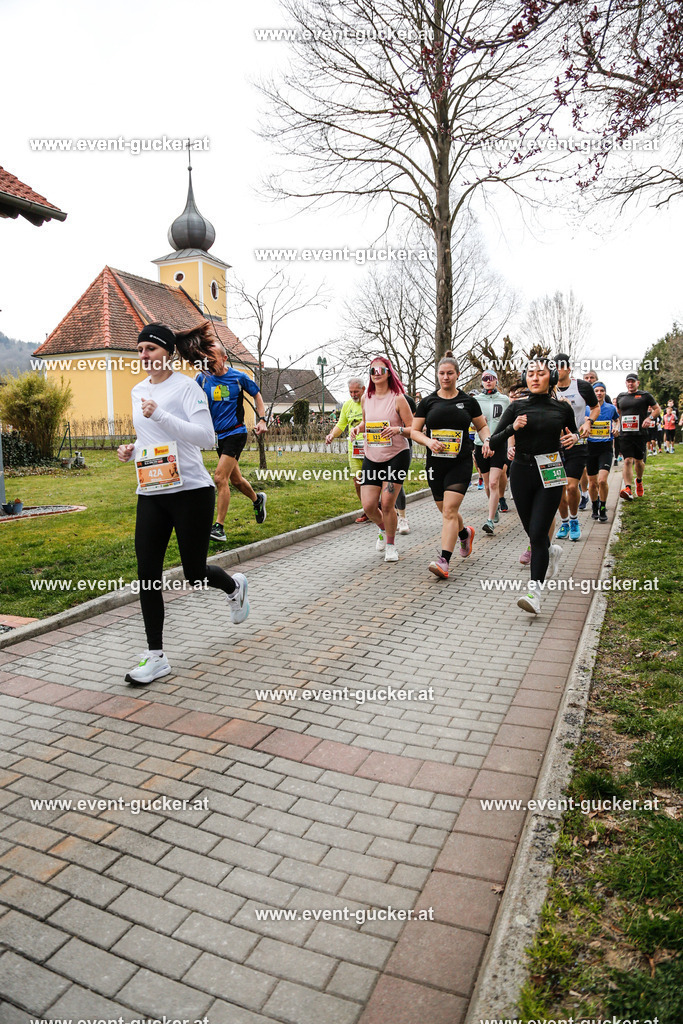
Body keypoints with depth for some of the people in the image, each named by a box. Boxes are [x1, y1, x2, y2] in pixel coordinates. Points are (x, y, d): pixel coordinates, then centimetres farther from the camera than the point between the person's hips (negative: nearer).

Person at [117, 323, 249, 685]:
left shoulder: (186, 386, -7)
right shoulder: (138, 391, 14)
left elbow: (205, 437, -19)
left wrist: (159, 415, -25)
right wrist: (132, 450, 7)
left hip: (191, 491, -6)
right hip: (150, 493, 6)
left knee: (195, 573, 2)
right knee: (147, 574, -1)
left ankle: (234, 586, 39)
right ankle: (155, 656, 10)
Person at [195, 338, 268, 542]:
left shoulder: (239, 377, -5)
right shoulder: (203, 378, 1)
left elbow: (256, 394, 9)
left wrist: (262, 419, 1)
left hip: (235, 433, -5)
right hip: (217, 435, 5)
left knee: (220, 478, -16)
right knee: (235, 479, 17)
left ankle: (219, 527, -13)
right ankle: (257, 499, 46)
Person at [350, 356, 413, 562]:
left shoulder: (398, 398, -7)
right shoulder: (366, 398, 7)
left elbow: (413, 429, -6)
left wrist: (398, 430, -26)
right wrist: (358, 428, 3)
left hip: (397, 456, -4)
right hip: (371, 457, 4)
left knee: (387, 504, -9)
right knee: (368, 506, -2)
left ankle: (391, 545, 15)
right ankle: (383, 529, 33)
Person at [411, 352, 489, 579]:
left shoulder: (468, 401, 4)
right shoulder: (428, 402, 5)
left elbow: (482, 426, 16)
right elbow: (415, 431, 6)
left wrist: (487, 440, -5)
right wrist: (429, 441, -14)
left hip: (460, 463, -3)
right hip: (435, 463, 3)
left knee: (450, 510, -15)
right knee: (446, 511, 13)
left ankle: (444, 561, -19)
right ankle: (465, 533, 46)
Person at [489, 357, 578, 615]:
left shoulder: (562, 408, 1)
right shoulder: (517, 407, 2)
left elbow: (573, 433, 20)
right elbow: (493, 443, -3)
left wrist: (572, 439, -2)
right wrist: (512, 428, -19)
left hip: (550, 475, -2)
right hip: (521, 473, 2)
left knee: (538, 533, -12)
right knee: (531, 531, 15)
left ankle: (534, 592, -11)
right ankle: (552, 551, 49)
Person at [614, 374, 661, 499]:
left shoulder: (645, 395, 5)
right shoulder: (620, 396, 15)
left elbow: (657, 409, 9)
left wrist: (649, 418, -9)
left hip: (640, 434, -1)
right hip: (625, 434, 1)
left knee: (639, 461, 6)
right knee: (627, 461, -10)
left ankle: (639, 481, 35)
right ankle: (628, 489, -19)